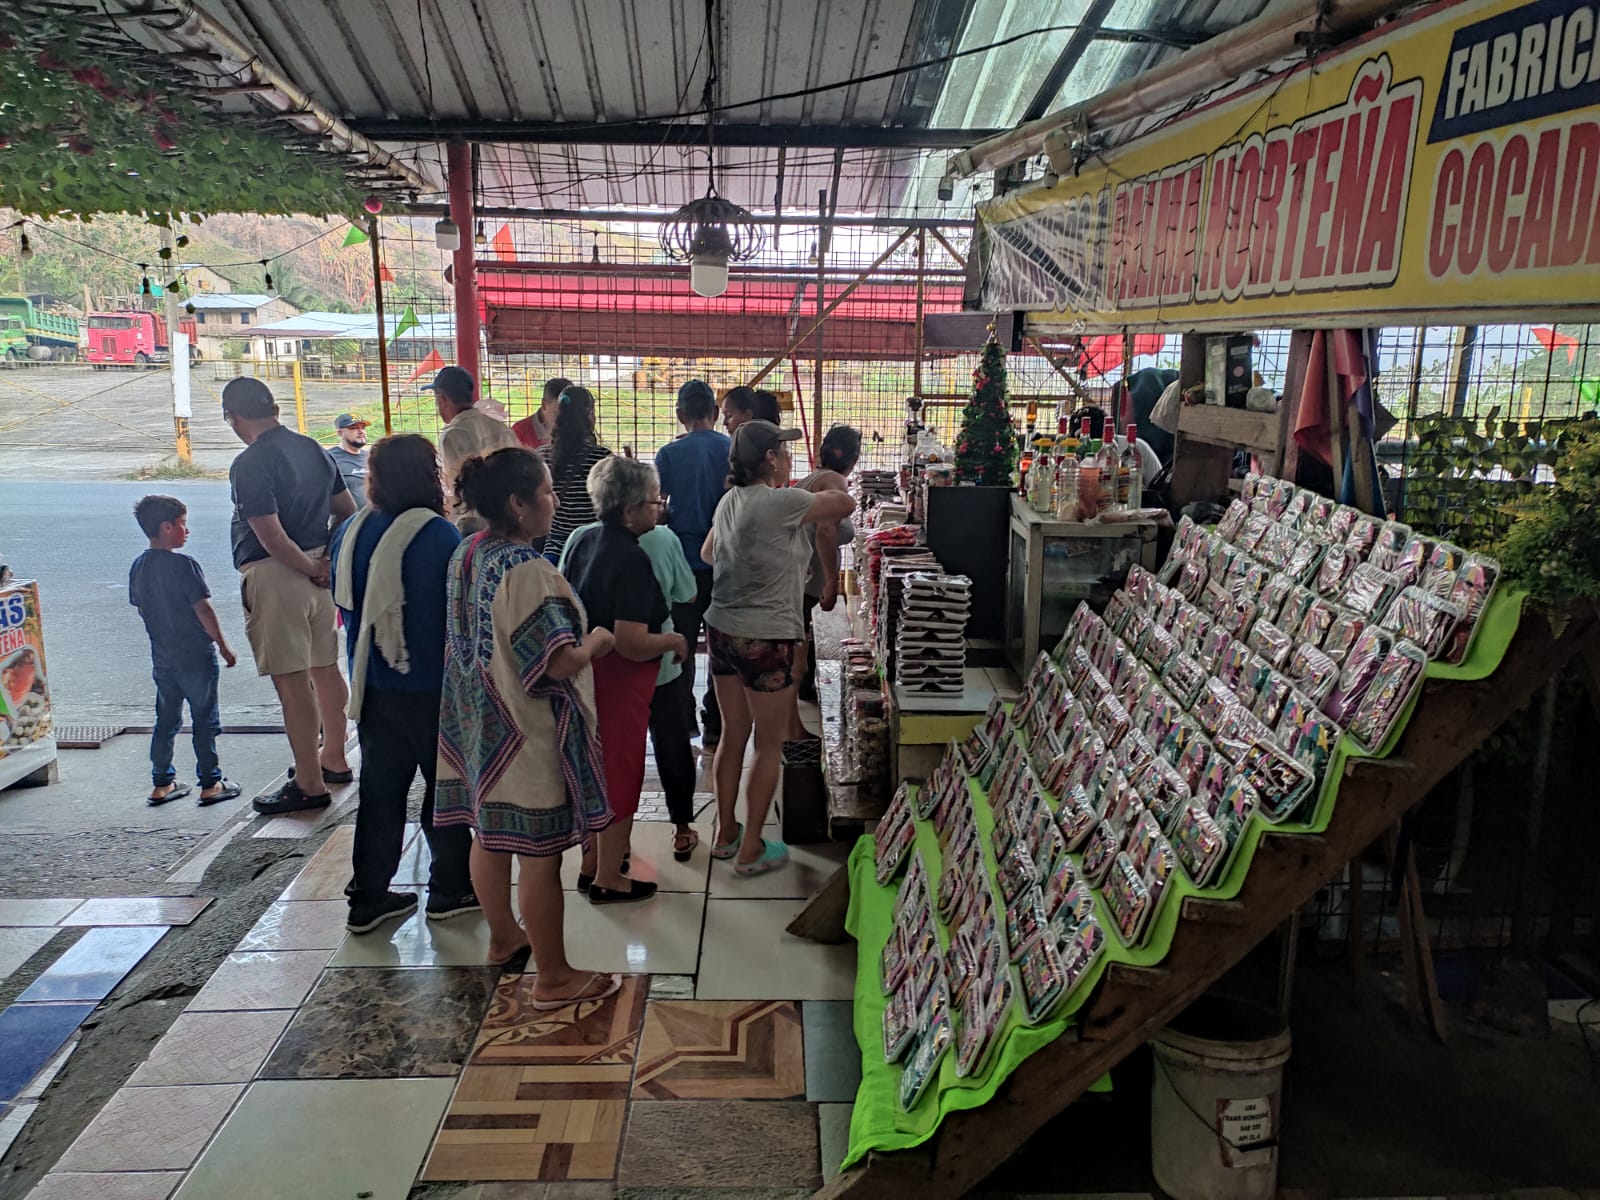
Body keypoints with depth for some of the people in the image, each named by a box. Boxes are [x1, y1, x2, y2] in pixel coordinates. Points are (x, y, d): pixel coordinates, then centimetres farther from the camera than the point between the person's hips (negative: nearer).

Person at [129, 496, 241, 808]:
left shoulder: (138, 567, 4)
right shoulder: (183, 564, -17)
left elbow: (141, 610, 12)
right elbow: (203, 610, -17)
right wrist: (223, 646, -9)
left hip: (162, 657, 7)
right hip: (196, 656, -6)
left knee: (166, 720, 16)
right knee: (204, 721, 3)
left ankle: (161, 784, 22)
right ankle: (210, 784, 9)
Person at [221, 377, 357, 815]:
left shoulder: (249, 465, -16)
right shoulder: (313, 449, 8)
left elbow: (271, 536, -21)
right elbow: (347, 510, 13)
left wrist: (310, 569, -8)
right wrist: (328, 559, 8)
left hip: (276, 575, -8)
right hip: (317, 569, 8)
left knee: (291, 680, -3)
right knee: (325, 667, 18)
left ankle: (309, 784, 3)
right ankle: (333, 759, 32)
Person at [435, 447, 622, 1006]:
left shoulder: (465, 556, 4)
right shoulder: (526, 571, -25)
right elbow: (559, 663, -27)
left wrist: (574, 642, 17)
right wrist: (594, 643, -7)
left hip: (479, 726, 9)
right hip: (529, 737, -9)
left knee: (490, 835, 22)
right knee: (540, 855, 2)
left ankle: (503, 937, 43)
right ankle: (554, 979, 16)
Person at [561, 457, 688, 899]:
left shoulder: (581, 541, 3)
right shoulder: (632, 559, -23)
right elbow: (632, 644, -28)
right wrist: (674, 639, -11)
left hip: (584, 672, 9)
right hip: (618, 680, -8)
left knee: (596, 768, 22)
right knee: (621, 774, 7)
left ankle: (592, 862, 36)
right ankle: (608, 879, 20)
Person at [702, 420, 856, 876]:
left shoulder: (730, 501, 7)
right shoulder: (781, 503, -18)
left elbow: (707, 555, 22)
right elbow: (846, 505, -7)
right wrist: (823, 493, 13)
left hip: (722, 630, 8)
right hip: (765, 640, -8)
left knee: (733, 735, 19)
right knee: (769, 746, 6)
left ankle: (725, 833, 30)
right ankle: (750, 850, 15)